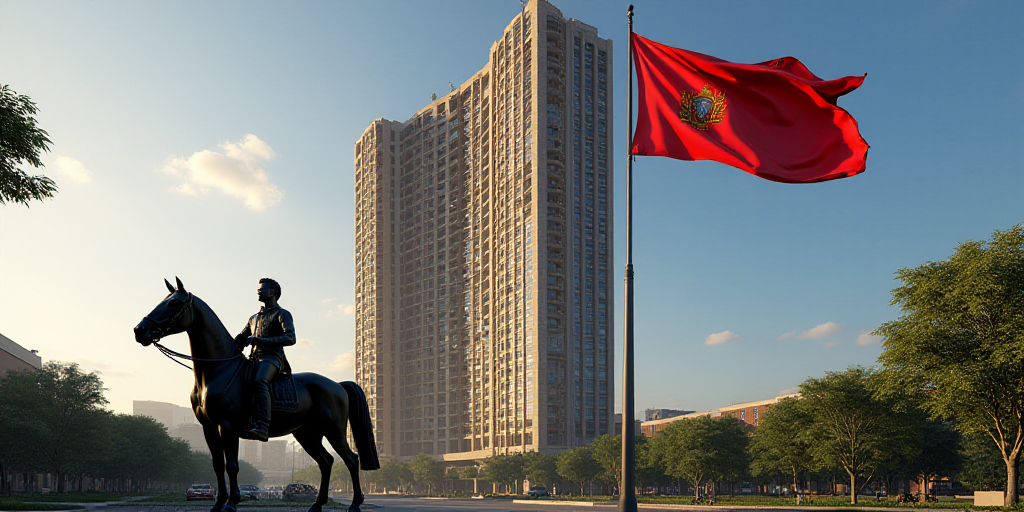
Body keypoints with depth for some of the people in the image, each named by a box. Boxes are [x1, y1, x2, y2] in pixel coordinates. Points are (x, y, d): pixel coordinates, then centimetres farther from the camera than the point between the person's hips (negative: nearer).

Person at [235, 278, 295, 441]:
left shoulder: (282, 314, 7)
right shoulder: (254, 318, 30)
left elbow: (290, 338, -9)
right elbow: (240, 339, 32)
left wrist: (262, 340, -20)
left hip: (272, 358, -8)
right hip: (253, 359, 8)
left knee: (259, 381, -37)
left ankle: (263, 426, -49)